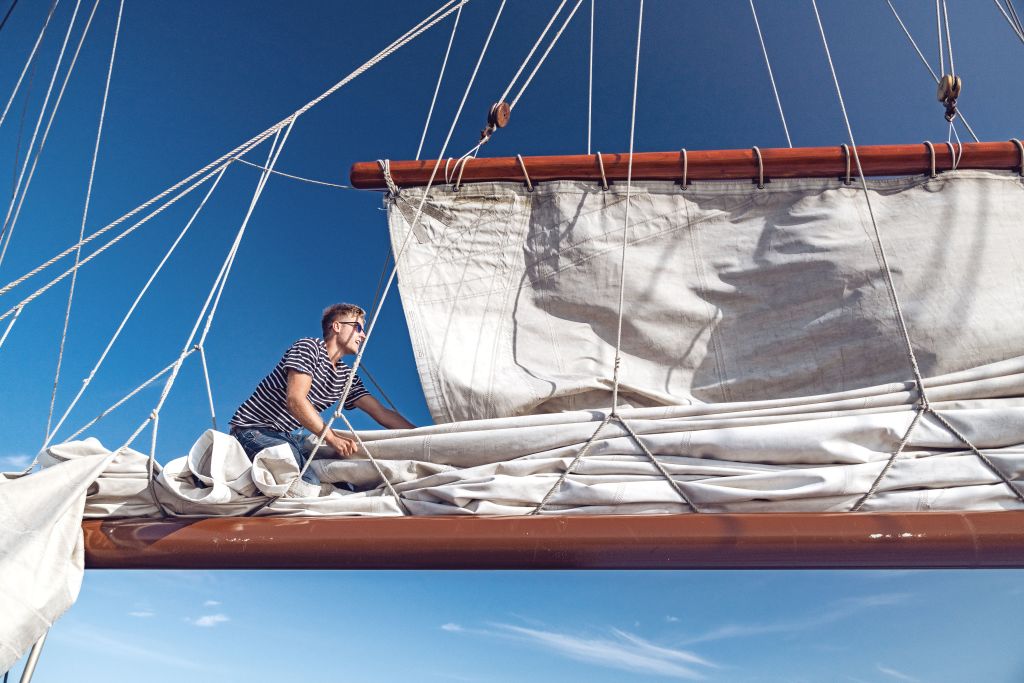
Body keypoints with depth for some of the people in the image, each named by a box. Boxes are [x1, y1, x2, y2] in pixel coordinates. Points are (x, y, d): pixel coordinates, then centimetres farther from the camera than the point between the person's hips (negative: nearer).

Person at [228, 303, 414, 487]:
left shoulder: (346, 376, 11)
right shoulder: (310, 347, -11)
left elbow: (382, 413, 8)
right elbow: (295, 400, -24)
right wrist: (332, 437, -28)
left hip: (286, 436, 8)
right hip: (255, 429, -8)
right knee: (310, 484, -28)